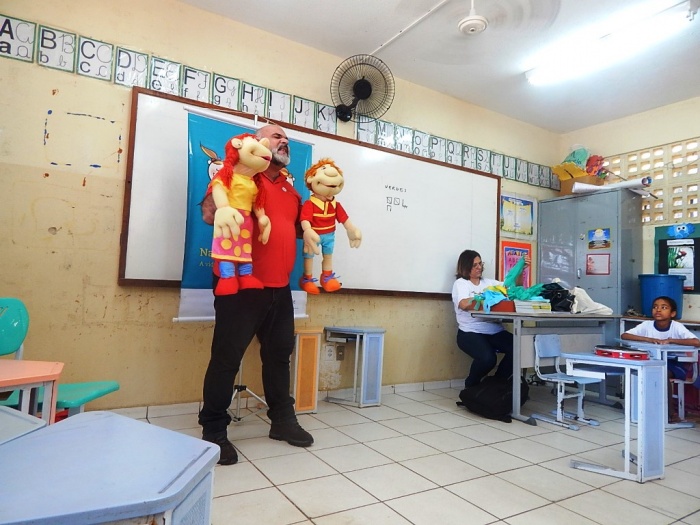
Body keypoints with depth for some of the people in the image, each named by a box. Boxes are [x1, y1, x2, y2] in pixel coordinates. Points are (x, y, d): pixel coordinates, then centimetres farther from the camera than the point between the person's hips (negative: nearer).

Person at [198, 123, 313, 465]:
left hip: (279, 288, 7)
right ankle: (213, 431, 15)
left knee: (279, 354, 15)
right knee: (227, 357, 0)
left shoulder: (291, 189, 18)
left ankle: (283, 420, 30)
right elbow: (209, 212, -11)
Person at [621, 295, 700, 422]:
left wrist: (670, 340, -29)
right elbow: (624, 335, -19)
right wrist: (649, 339, -28)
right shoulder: (647, 325, -9)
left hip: (673, 364, -2)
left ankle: (669, 413, -12)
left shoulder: (677, 327, -16)